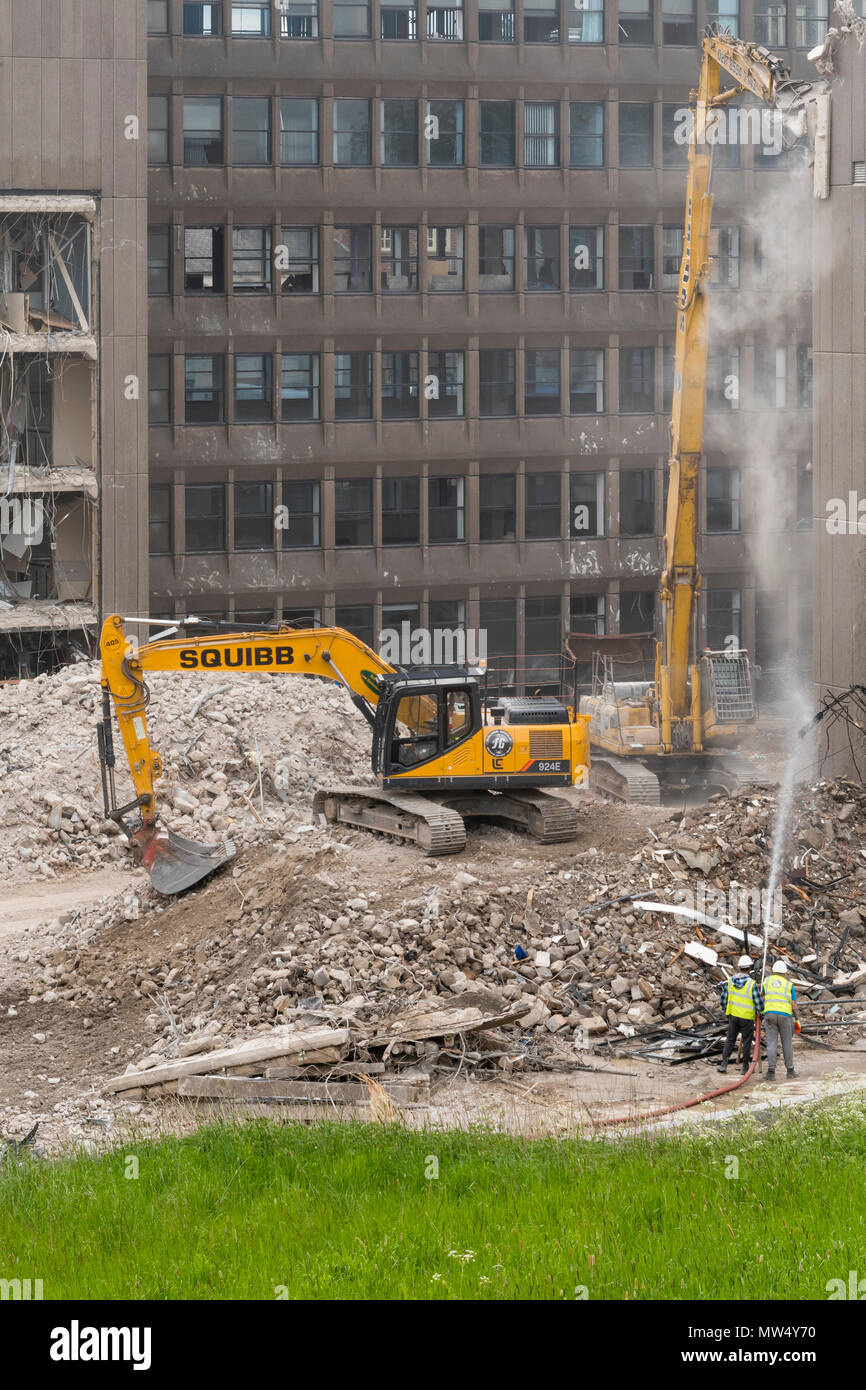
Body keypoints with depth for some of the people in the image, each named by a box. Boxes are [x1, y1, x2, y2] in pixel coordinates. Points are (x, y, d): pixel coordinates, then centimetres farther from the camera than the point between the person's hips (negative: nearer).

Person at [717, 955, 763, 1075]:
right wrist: (761, 1011, 8)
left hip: (733, 1016, 3)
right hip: (747, 1018, -3)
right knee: (747, 1042, 9)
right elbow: (759, 1003, -13)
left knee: (730, 1040, 14)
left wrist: (726, 1010, 22)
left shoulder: (730, 981, -3)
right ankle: (745, 1067, 14)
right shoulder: (752, 984, -17)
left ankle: (724, 1063, 3)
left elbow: (724, 999, 5)